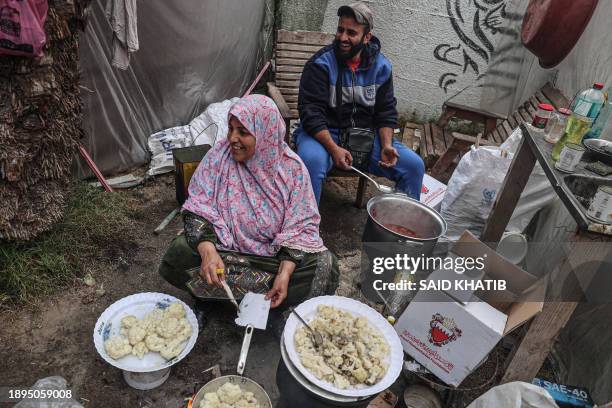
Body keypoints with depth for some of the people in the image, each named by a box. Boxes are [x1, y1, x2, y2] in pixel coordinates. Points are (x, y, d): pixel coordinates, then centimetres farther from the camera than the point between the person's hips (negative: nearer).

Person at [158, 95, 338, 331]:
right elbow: (197, 210, -11)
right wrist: (208, 251, -30)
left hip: (275, 254, 1)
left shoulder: (292, 167, -12)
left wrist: (285, 272, -25)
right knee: (178, 257, -26)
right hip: (224, 247, 0)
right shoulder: (218, 157, -10)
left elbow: (300, 226, -11)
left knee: (325, 267, -24)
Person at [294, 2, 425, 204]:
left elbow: (386, 111, 7)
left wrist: (386, 145, -10)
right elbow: (311, 112, -17)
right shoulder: (320, 64, -12)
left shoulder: (381, 66, 2)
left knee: (414, 165, -9)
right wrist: (334, 149, -30)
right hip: (324, 134, -4)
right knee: (311, 161, -38)